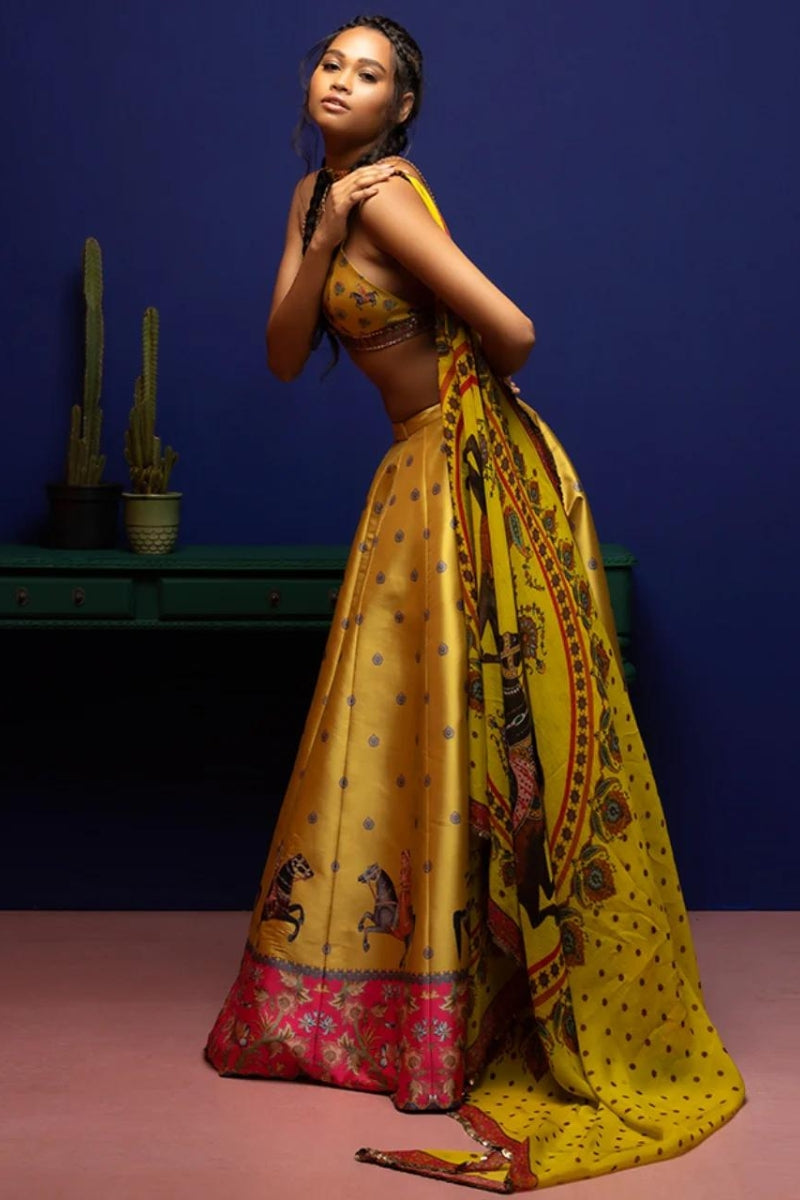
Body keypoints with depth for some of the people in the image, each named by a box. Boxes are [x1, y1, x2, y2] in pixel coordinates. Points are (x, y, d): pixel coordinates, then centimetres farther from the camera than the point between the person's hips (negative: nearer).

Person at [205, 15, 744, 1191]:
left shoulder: (386, 192, -14)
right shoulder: (318, 193, 12)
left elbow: (512, 332, -21)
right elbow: (285, 357, 5)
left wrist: (468, 384, 1)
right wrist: (318, 241, -9)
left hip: (480, 476, -8)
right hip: (419, 477, 8)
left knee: (488, 736, -3)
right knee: (391, 727, 12)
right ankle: (364, 988, 26)